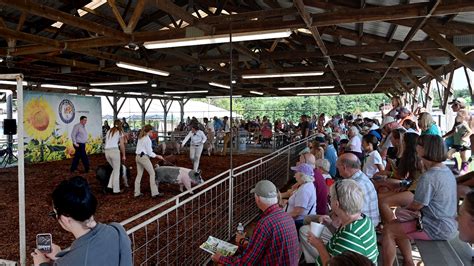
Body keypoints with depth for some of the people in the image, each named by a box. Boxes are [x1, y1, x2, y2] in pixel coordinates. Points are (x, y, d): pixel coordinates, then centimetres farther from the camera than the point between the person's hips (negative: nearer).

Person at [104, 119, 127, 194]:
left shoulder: (109, 131, 20)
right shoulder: (120, 132, 5)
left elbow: (106, 142, 17)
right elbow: (122, 145, 1)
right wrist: (123, 155, 9)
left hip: (106, 151, 6)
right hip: (114, 151, -5)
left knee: (115, 169, 22)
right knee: (117, 171, 5)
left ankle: (110, 185, 14)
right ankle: (116, 189, 9)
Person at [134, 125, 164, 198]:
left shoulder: (140, 138, 13)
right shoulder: (147, 139, -12)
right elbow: (149, 152, -11)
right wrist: (157, 156, -1)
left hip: (137, 157, 8)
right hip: (144, 157, -8)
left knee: (139, 175, 13)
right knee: (152, 173, -1)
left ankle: (137, 193, 16)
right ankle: (154, 193, -2)